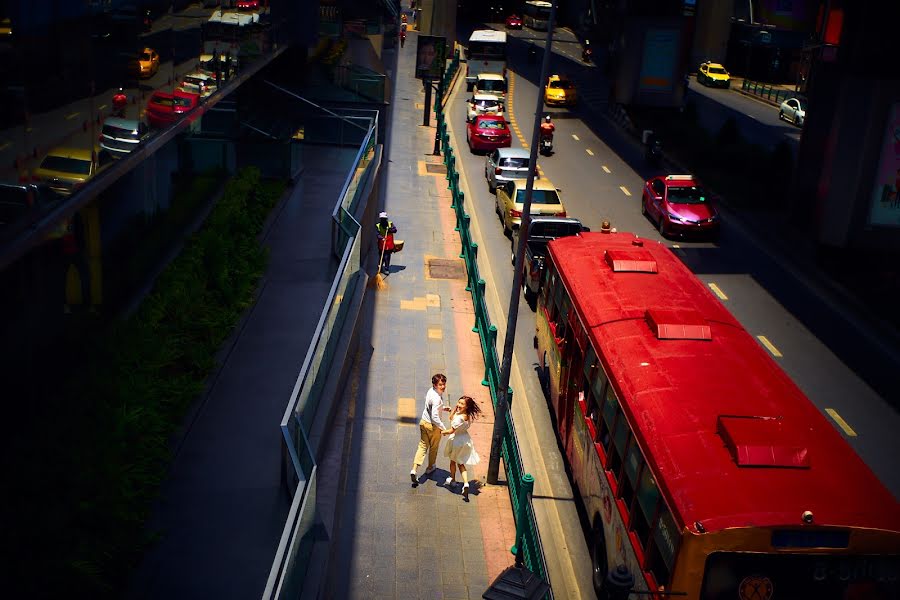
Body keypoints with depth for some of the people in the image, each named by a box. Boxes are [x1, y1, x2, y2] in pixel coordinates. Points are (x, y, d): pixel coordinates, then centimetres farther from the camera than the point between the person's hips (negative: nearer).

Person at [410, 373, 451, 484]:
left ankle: (414, 469, 0)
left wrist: (443, 408, 12)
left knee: (422, 446, 12)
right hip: (433, 426, -7)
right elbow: (435, 417, -34)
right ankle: (430, 467, 38)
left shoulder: (431, 391, -3)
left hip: (423, 422, 7)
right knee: (433, 447, 18)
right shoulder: (437, 398, -30)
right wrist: (443, 429, -29)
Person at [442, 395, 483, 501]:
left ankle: (452, 479, 43)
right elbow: (451, 418, 9)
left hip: (457, 440, -7)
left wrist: (444, 432, -7)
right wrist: (455, 408, -5)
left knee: (453, 461, 21)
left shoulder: (460, 417, -32)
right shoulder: (467, 416, -4)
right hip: (465, 440, 7)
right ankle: (466, 483, 0)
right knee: (461, 463, 16)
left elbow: (452, 431, -26)